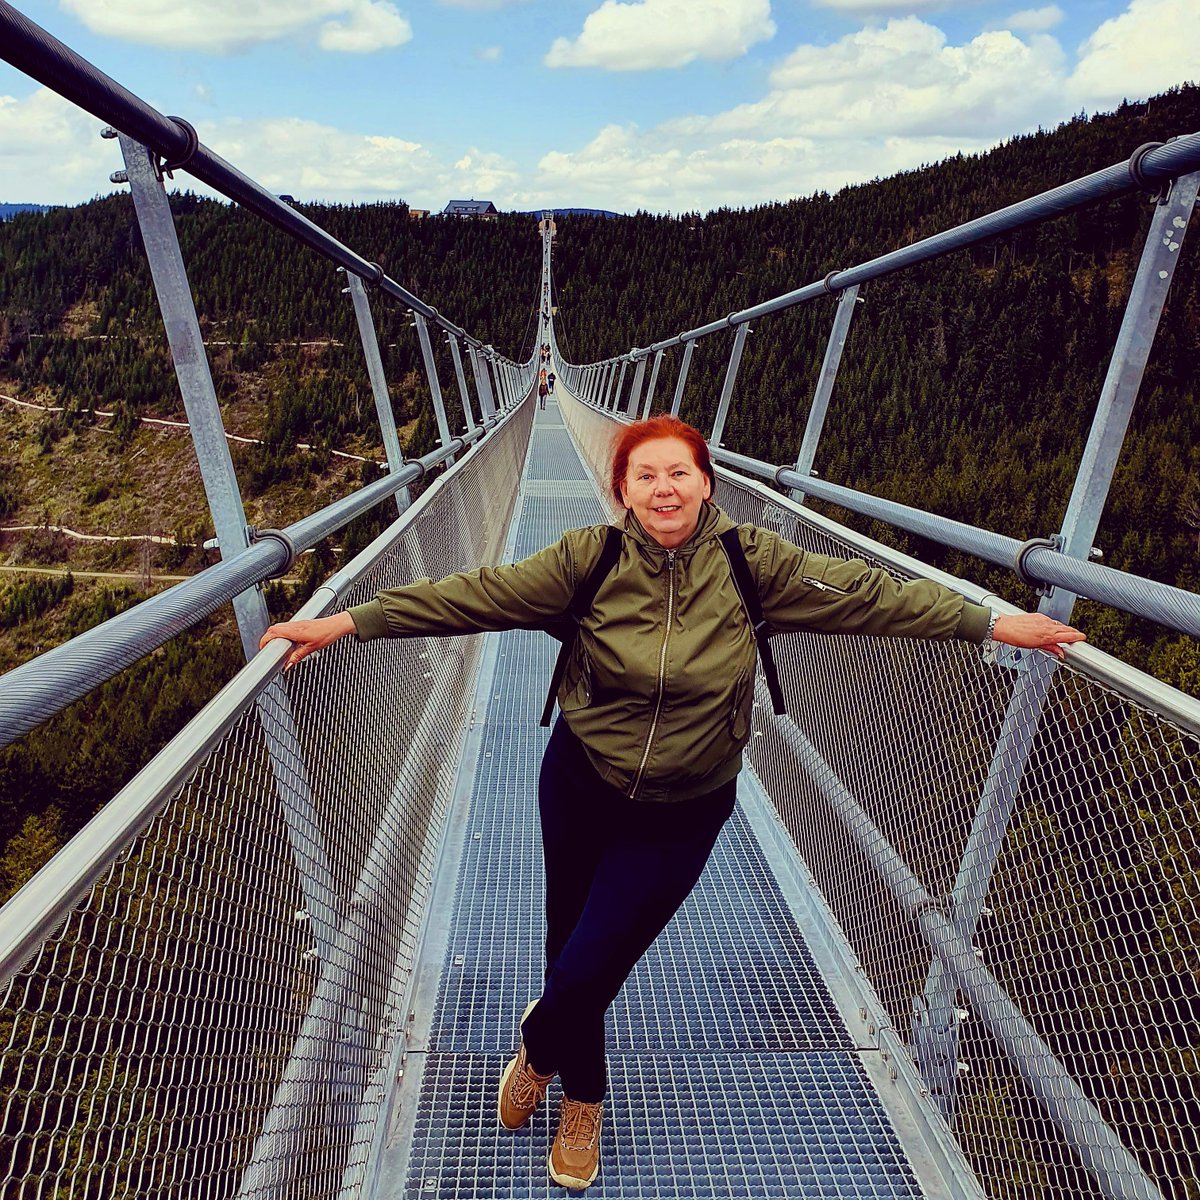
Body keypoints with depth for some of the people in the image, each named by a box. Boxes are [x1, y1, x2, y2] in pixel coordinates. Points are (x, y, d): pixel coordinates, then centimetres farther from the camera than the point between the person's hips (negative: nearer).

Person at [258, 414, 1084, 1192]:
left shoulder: (752, 562, -11)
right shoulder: (590, 557, -12)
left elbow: (866, 595, -7)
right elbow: (478, 595, -15)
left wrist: (993, 624, -6)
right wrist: (351, 622, -18)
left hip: (682, 815, -1)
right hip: (579, 785, 1)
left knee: (587, 971, 3)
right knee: (569, 952, 17)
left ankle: (537, 1048, 44)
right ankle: (583, 1098, 52)